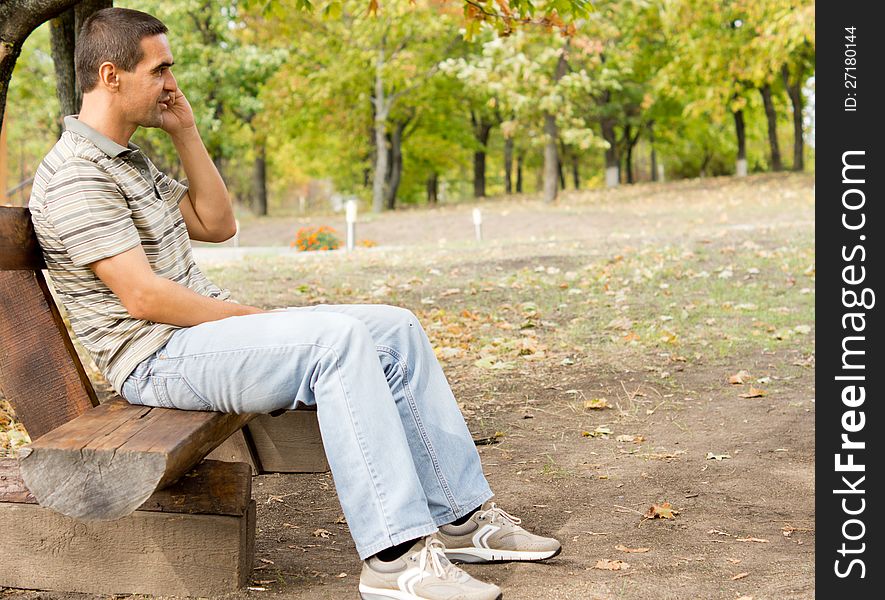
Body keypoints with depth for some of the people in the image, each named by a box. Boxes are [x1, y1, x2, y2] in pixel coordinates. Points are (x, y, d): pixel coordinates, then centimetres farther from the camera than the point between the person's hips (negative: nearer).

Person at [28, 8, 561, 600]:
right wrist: (258, 317, -13)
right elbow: (144, 297, -20)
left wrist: (186, 131, 10)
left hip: (208, 327, 10)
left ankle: (462, 516, 1)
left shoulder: (129, 158, 18)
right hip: (159, 358, -10)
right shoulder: (74, 175, -13)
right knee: (338, 338, -31)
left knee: (396, 328, -2)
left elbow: (217, 225, 18)